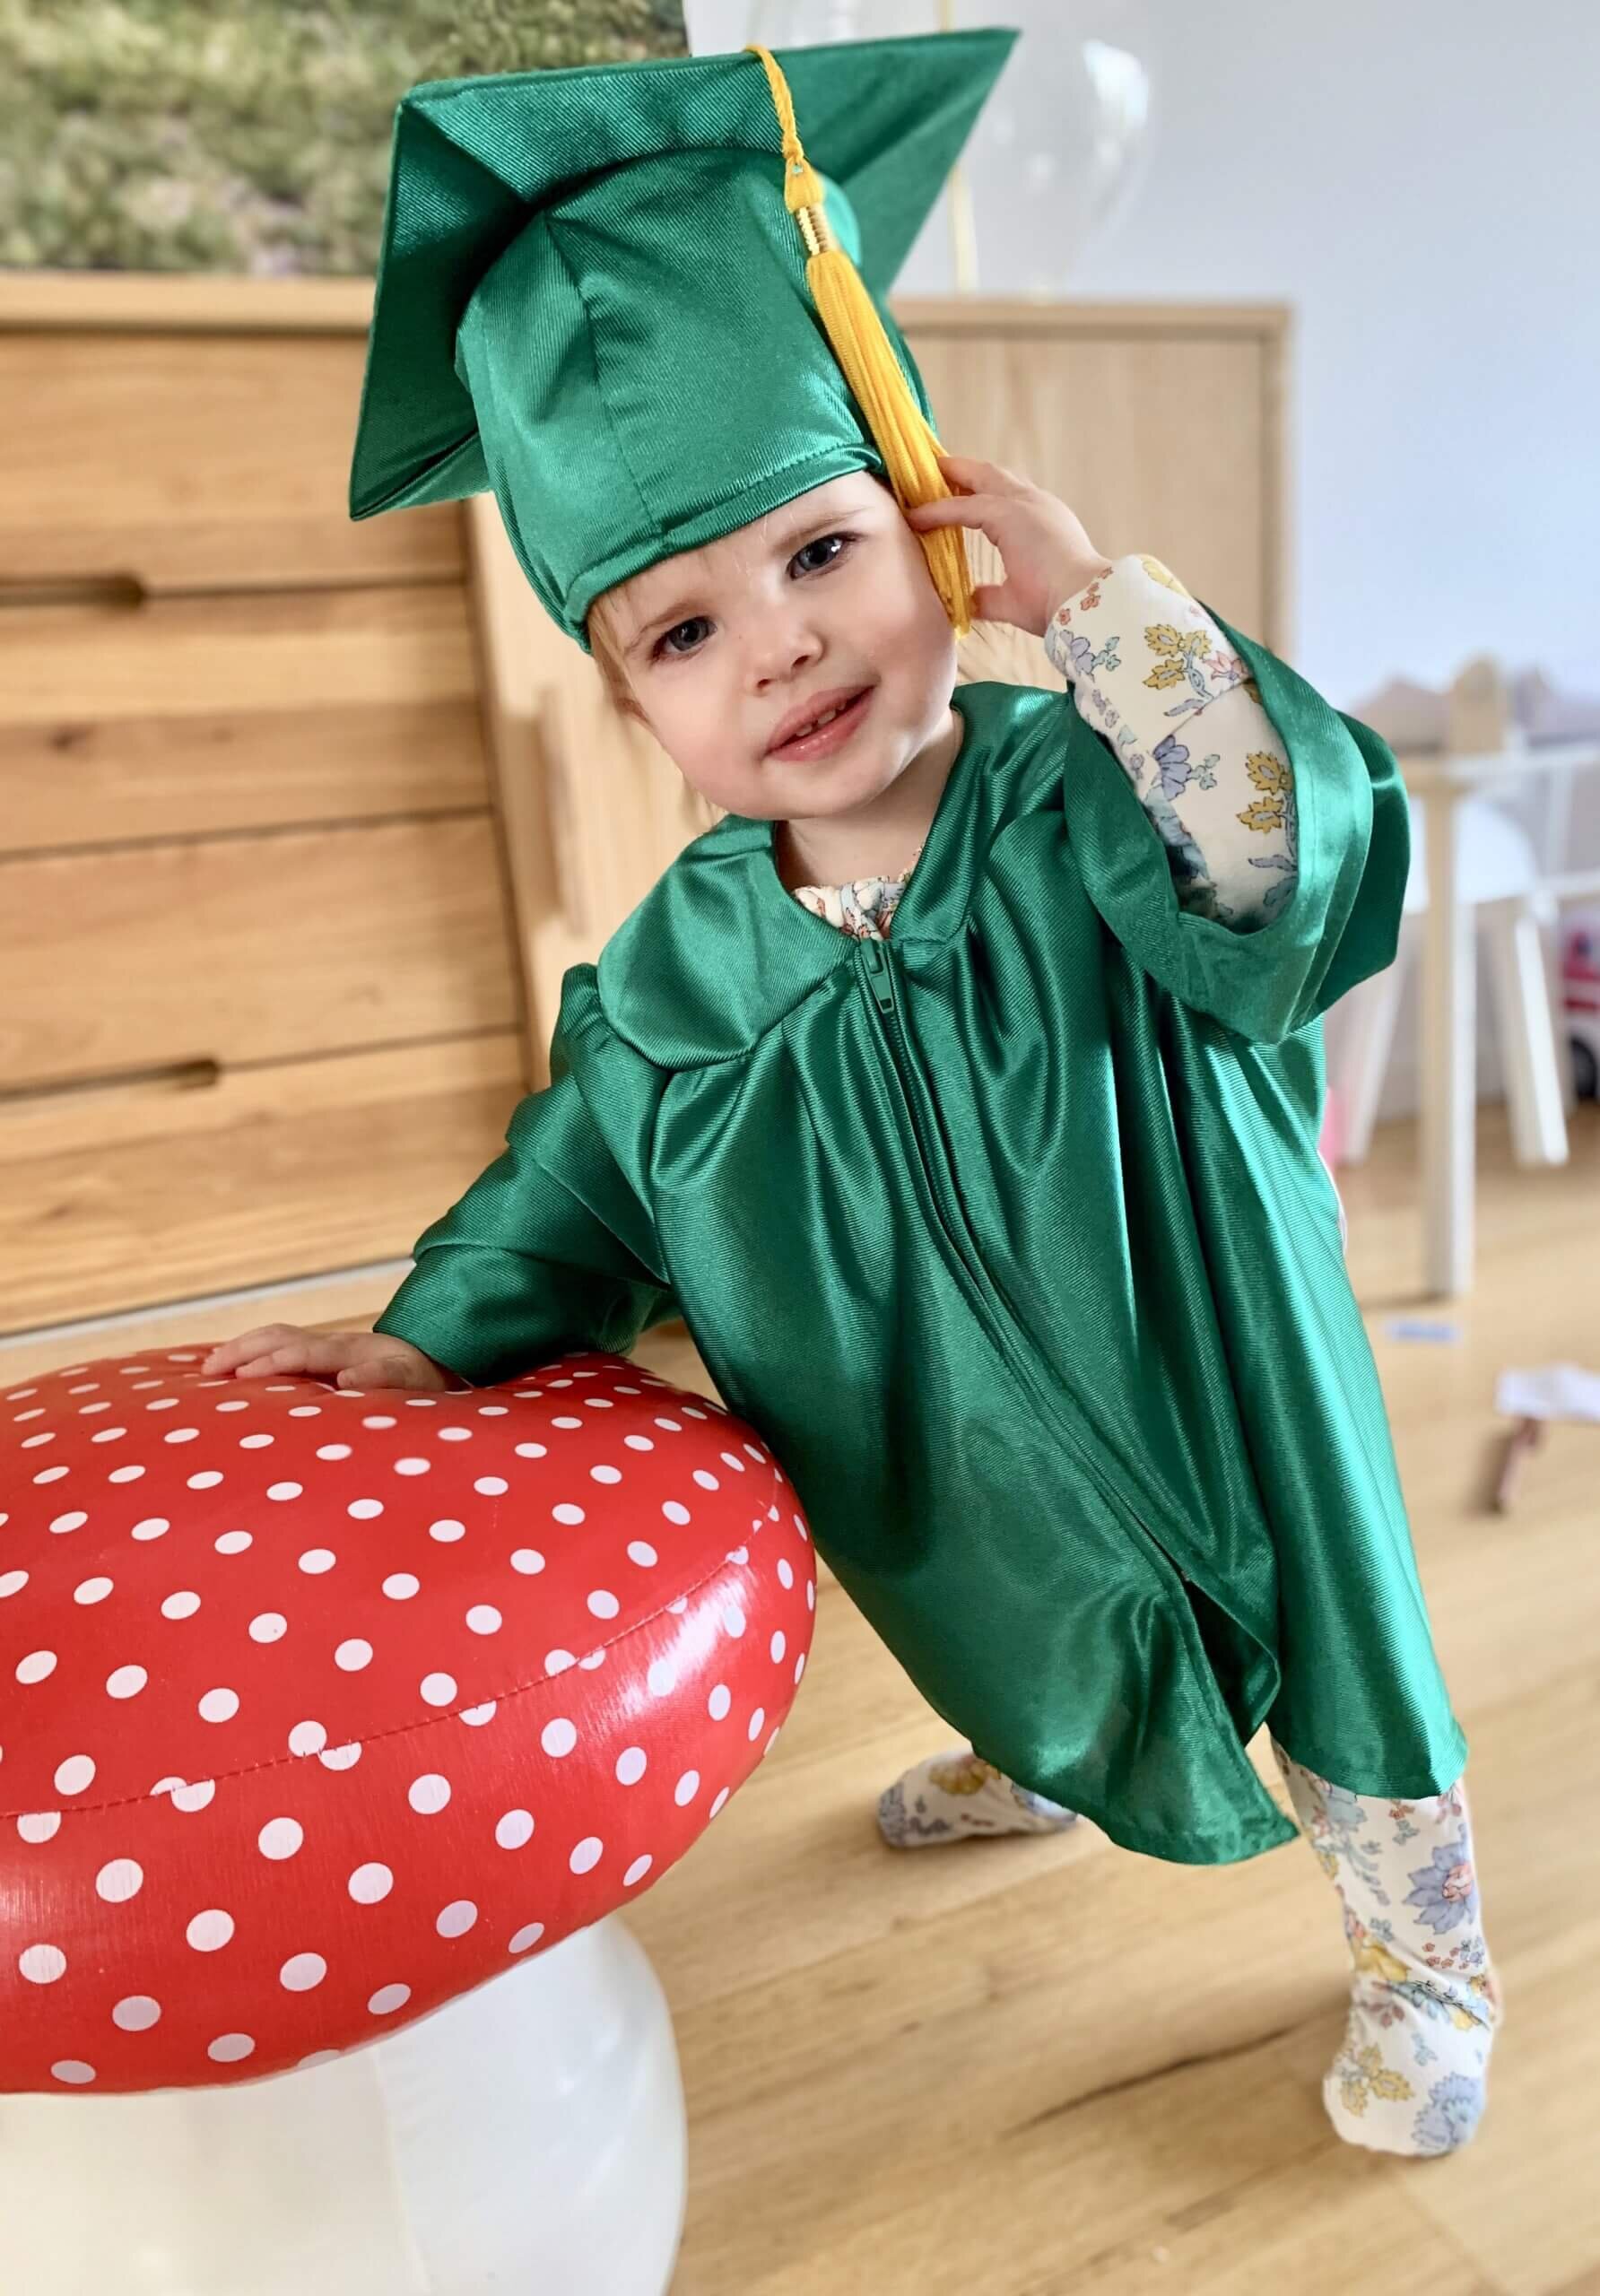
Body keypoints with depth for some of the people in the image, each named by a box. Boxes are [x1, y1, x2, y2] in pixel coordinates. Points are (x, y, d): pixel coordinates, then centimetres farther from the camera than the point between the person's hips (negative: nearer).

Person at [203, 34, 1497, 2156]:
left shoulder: (1082, 808, -22)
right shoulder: (681, 963, -12)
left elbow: (1296, 869, -39)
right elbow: (578, 1179, 1)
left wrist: (1099, 601, -37)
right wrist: (437, 1333, -4)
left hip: (1200, 1410, -3)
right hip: (952, 1482, 4)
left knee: (1342, 1683, 18)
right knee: (1027, 1659, 33)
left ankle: (1423, 1959, 47)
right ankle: (1044, 1766, 68)